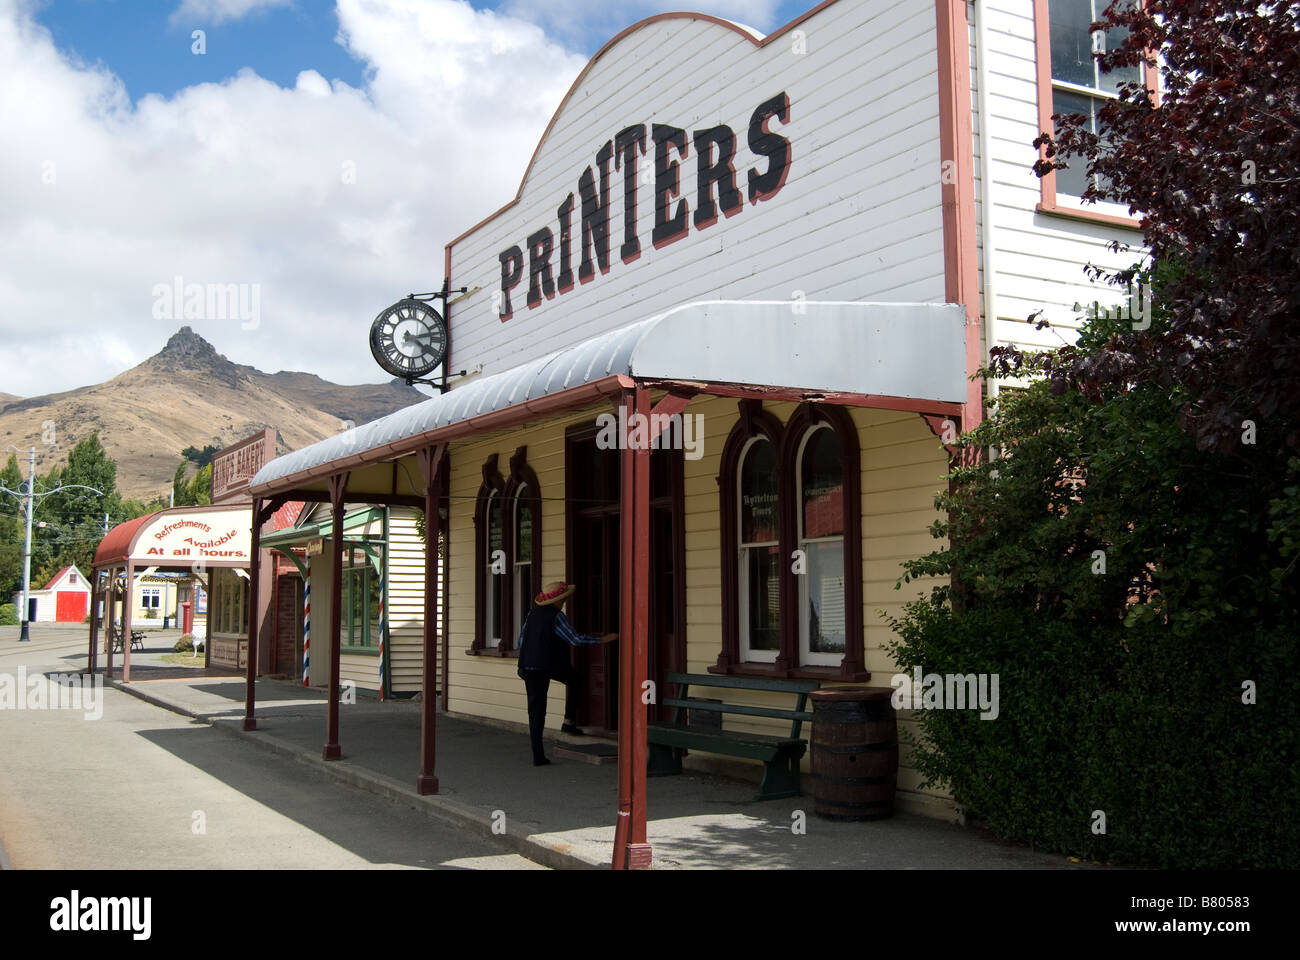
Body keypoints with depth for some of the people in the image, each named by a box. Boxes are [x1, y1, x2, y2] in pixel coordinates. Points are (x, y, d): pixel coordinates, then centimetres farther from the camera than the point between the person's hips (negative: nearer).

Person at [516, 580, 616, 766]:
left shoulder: (532, 615, 10)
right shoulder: (556, 616, -9)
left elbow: (520, 643, 13)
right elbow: (576, 639, -12)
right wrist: (602, 639, -5)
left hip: (529, 666, 5)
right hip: (552, 664, -5)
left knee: (536, 711, 7)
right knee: (575, 681, 25)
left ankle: (537, 756, 5)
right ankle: (569, 721, 15)